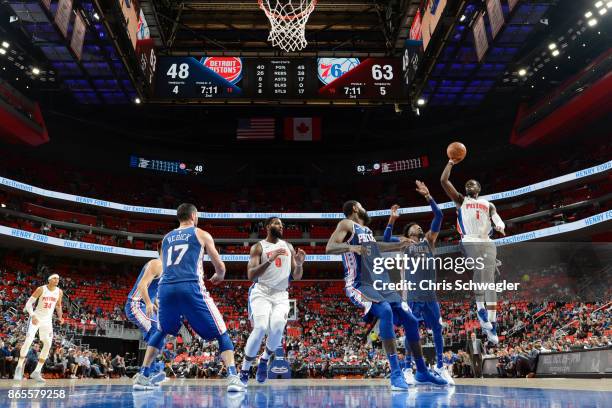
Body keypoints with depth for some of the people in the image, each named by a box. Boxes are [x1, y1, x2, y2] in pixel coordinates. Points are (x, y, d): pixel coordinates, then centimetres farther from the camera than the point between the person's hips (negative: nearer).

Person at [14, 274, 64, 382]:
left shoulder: (59, 292, -1)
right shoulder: (41, 289, -13)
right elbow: (29, 303, -12)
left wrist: (60, 317, -1)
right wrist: (32, 315, -28)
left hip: (47, 320, 4)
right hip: (36, 318, -4)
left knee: (48, 344, -4)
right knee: (28, 340, -19)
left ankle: (36, 372, 5)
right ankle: (19, 368, -4)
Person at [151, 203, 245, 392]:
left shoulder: (166, 238, 25)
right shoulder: (201, 234, 12)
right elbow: (220, 266, 12)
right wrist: (219, 276, 36)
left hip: (165, 287, 5)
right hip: (190, 287, -4)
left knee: (161, 333, 30)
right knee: (221, 333, 5)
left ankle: (143, 376, 28)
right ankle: (233, 377, -10)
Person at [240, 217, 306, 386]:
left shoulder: (288, 247, 12)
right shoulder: (258, 247, -1)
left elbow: (296, 277, 12)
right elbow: (251, 275, -13)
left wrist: (300, 264, -9)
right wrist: (270, 260, -24)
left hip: (281, 295, 3)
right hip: (261, 293, -3)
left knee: (277, 328, -21)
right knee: (260, 328, -23)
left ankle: (264, 360, 9)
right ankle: (244, 371, -2)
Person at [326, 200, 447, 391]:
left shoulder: (366, 229, 22)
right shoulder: (347, 224, -3)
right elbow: (329, 248, -16)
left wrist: (400, 245, 46)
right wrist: (351, 247, -33)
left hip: (380, 284, 9)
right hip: (360, 285, -9)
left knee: (410, 320, 5)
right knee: (385, 311, -35)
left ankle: (422, 372, 21)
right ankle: (396, 374, -30)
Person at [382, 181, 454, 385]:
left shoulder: (428, 240, 13)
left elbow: (439, 216, 4)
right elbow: (386, 240, -12)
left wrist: (428, 196, -4)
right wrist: (392, 220, -20)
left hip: (430, 294, 4)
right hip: (413, 295, -3)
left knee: (438, 330, 8)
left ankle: (440, 366, 22)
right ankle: (407, 368, 10)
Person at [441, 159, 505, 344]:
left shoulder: (488, 205, 24)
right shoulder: (460, 200, 17)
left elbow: (498, 220, 7)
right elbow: (443, 180, 7)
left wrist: (500, 226, -16)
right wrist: (451, 162, 7)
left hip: (487, 243, 2)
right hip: (470, 242, -2)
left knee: (489, 281, -4)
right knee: (479, 270, -28)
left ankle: (492, 326, -4)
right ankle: (480, 309, -15)